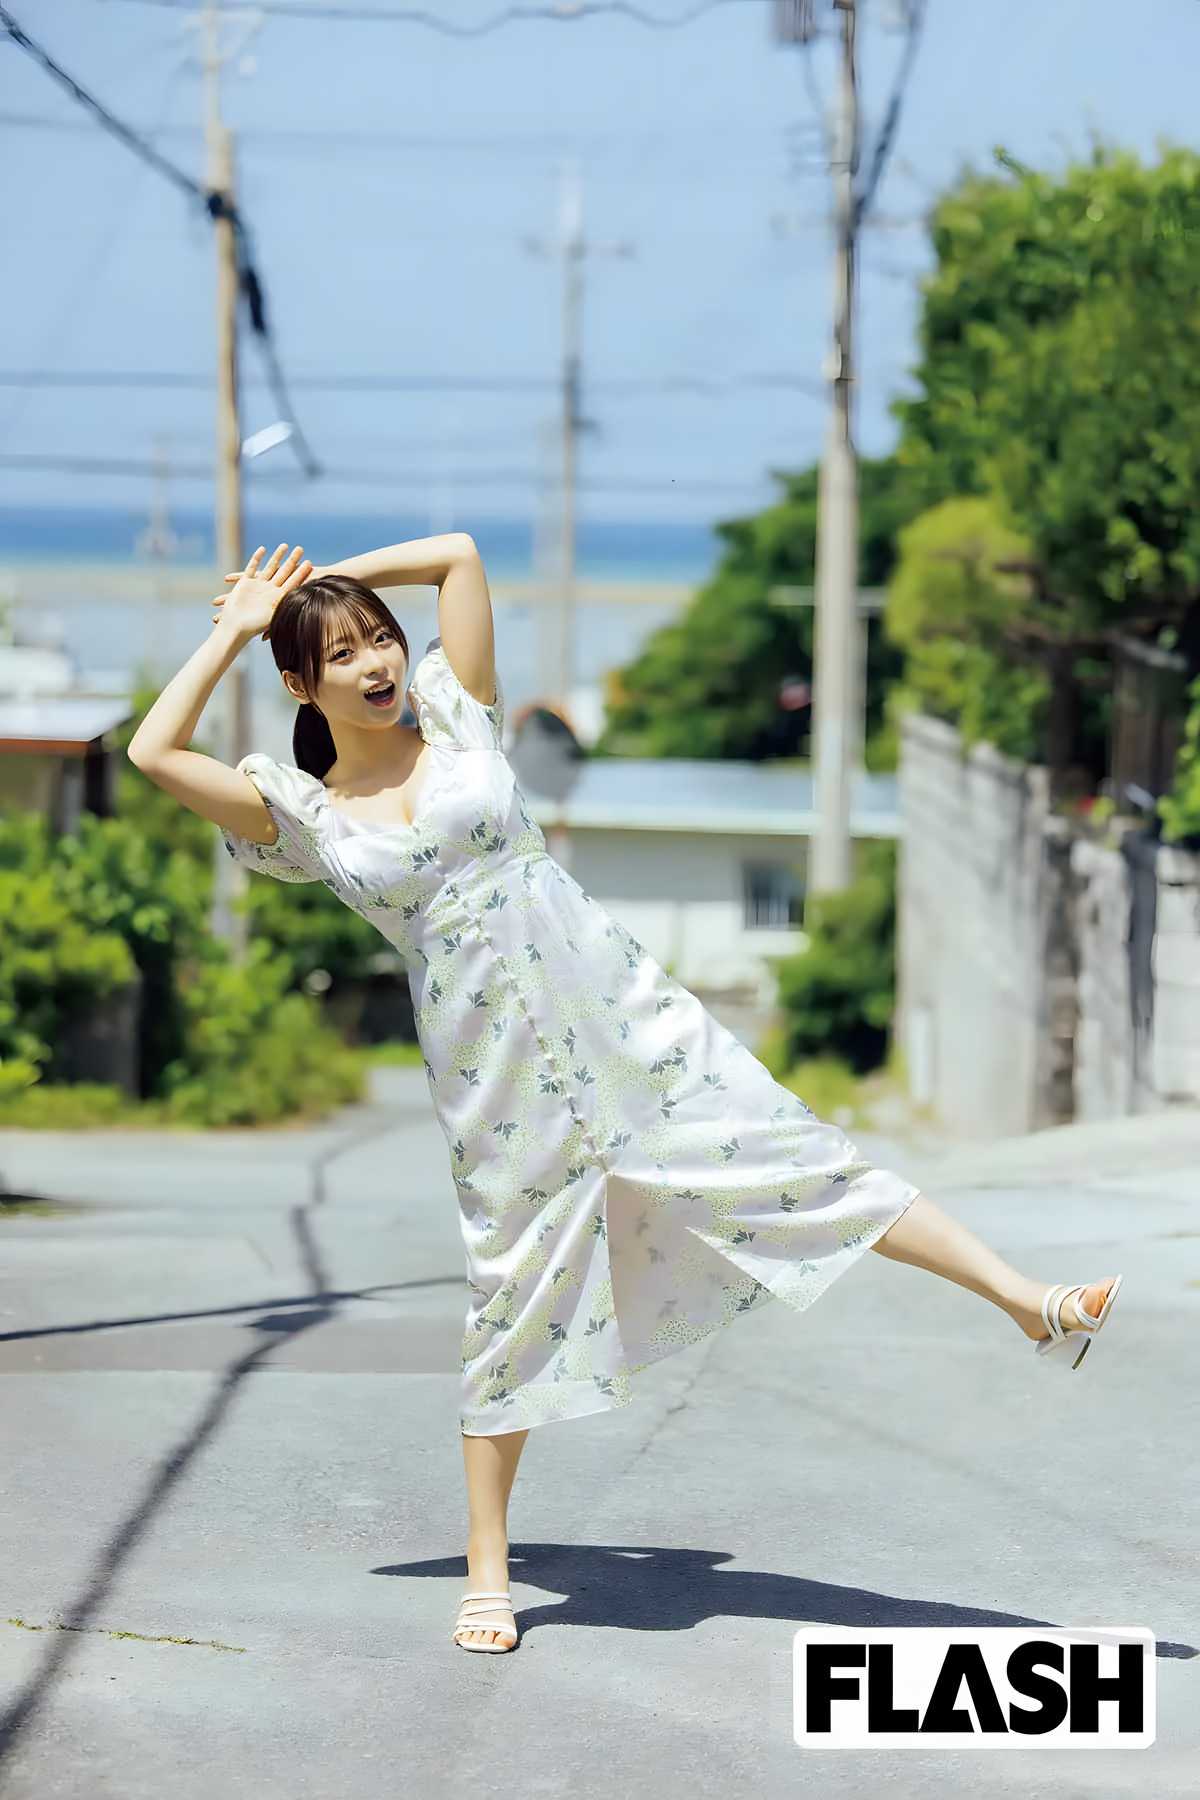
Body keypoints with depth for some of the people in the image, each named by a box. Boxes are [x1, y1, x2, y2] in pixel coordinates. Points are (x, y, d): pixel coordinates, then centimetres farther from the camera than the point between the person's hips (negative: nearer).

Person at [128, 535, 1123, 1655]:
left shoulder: (454, 717, 5)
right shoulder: (303, 812, 2)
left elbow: (458, 553, 5)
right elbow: (153, 752, -8)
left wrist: (332, 580, 9)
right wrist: (237, 626, 1)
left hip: (615, 1008, 1)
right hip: (493, 1069, -1)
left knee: (791, 1151, -3)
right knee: (515, 1298, 3)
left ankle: (1032, 1306, -3)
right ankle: (486, 1572, 14)